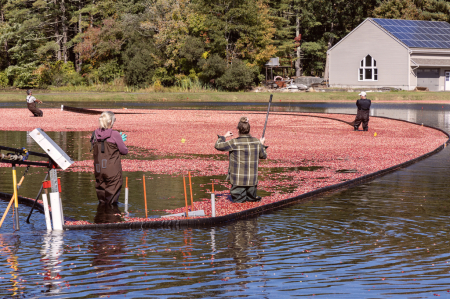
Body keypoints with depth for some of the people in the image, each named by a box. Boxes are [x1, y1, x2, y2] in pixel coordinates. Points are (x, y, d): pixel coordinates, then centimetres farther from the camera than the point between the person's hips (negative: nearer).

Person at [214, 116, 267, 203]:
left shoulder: (234, 143, -14)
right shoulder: (256, 142, -3)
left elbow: (218, 145, -7)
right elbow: (263, 156, 12)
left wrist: (224, 136, 10)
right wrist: (262, 145, 29)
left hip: (238, 179, -3)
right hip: (252, 179, 3)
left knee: (237, 199, 11)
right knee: (252, 198, 22)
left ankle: (240, 197, -11)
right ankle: (251, 196, -1)